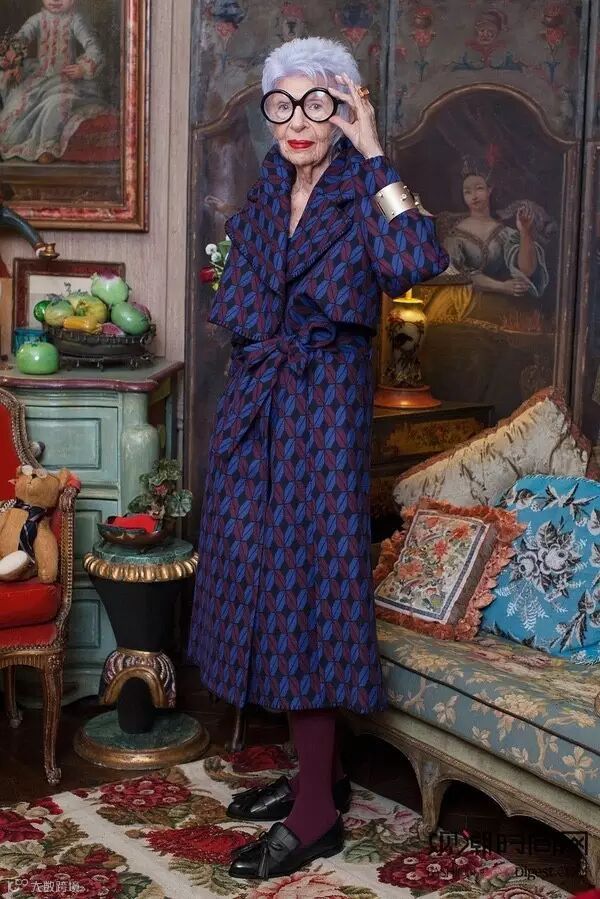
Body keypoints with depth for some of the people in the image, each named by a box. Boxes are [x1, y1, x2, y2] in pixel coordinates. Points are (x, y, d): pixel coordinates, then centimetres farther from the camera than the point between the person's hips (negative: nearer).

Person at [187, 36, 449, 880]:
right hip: (258, 407, 7)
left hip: (324, 411, -7)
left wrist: (372, 154, -25)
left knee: (303, 589, -5)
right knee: (266, 582, 12)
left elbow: (414, 263, -32)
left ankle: (317, 815, 7)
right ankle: (319, 770, 28)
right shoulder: (269, 190, 10)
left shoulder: (363, 192, -9)